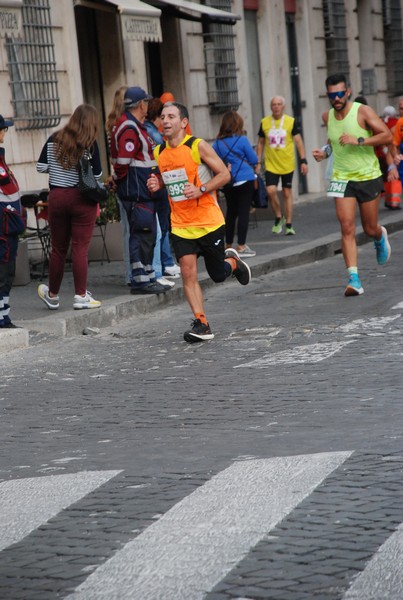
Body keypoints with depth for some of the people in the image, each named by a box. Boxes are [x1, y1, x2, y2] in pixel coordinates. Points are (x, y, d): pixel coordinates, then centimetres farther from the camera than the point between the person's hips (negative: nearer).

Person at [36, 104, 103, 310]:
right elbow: (97, 174, -7)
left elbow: (41, 167, 5)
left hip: (56, 197, 3)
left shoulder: (54, 140, 2)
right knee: (80, 248, 0)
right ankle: (81, 296, 0)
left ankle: (52, 295, 24)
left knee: (58, 248, 13)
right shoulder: (90, 144, -8)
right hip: (81, 198, -3)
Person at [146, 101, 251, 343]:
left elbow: (225, 174, -9)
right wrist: (156, 185, -3)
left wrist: (200, 190, -23)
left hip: (209, 221, -3)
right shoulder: (159, 152, 4)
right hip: (181, 225, 3)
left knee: (219, 275, 8)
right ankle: (201, 324, -4)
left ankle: (233, 262, 43)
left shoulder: (198, 146, -11)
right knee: (188, 273, -10)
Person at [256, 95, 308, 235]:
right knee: (271, 191, -15)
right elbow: (260, 143, 11)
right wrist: (258, 162, 7)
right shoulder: (264, 122, 3)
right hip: (271, 165, 1)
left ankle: (288, 224, 13)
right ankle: (278, 217, 8)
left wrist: (303, 160, -9)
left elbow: (298, 141, -2)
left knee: (287, 193, 5)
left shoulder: (291, 121, -2)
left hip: (288, 164, -1)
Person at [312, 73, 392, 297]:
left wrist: (359, 141, -27)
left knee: (370, 229, 9)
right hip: (342, 178, 3)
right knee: (347, 228, -12)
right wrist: (325, 151, 4)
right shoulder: (328, 117, 4)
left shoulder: (363, 111, -12)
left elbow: (387, 135, -19)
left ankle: (381, 237, 48)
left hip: (368, 177, -3)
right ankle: (354, 279, -15)